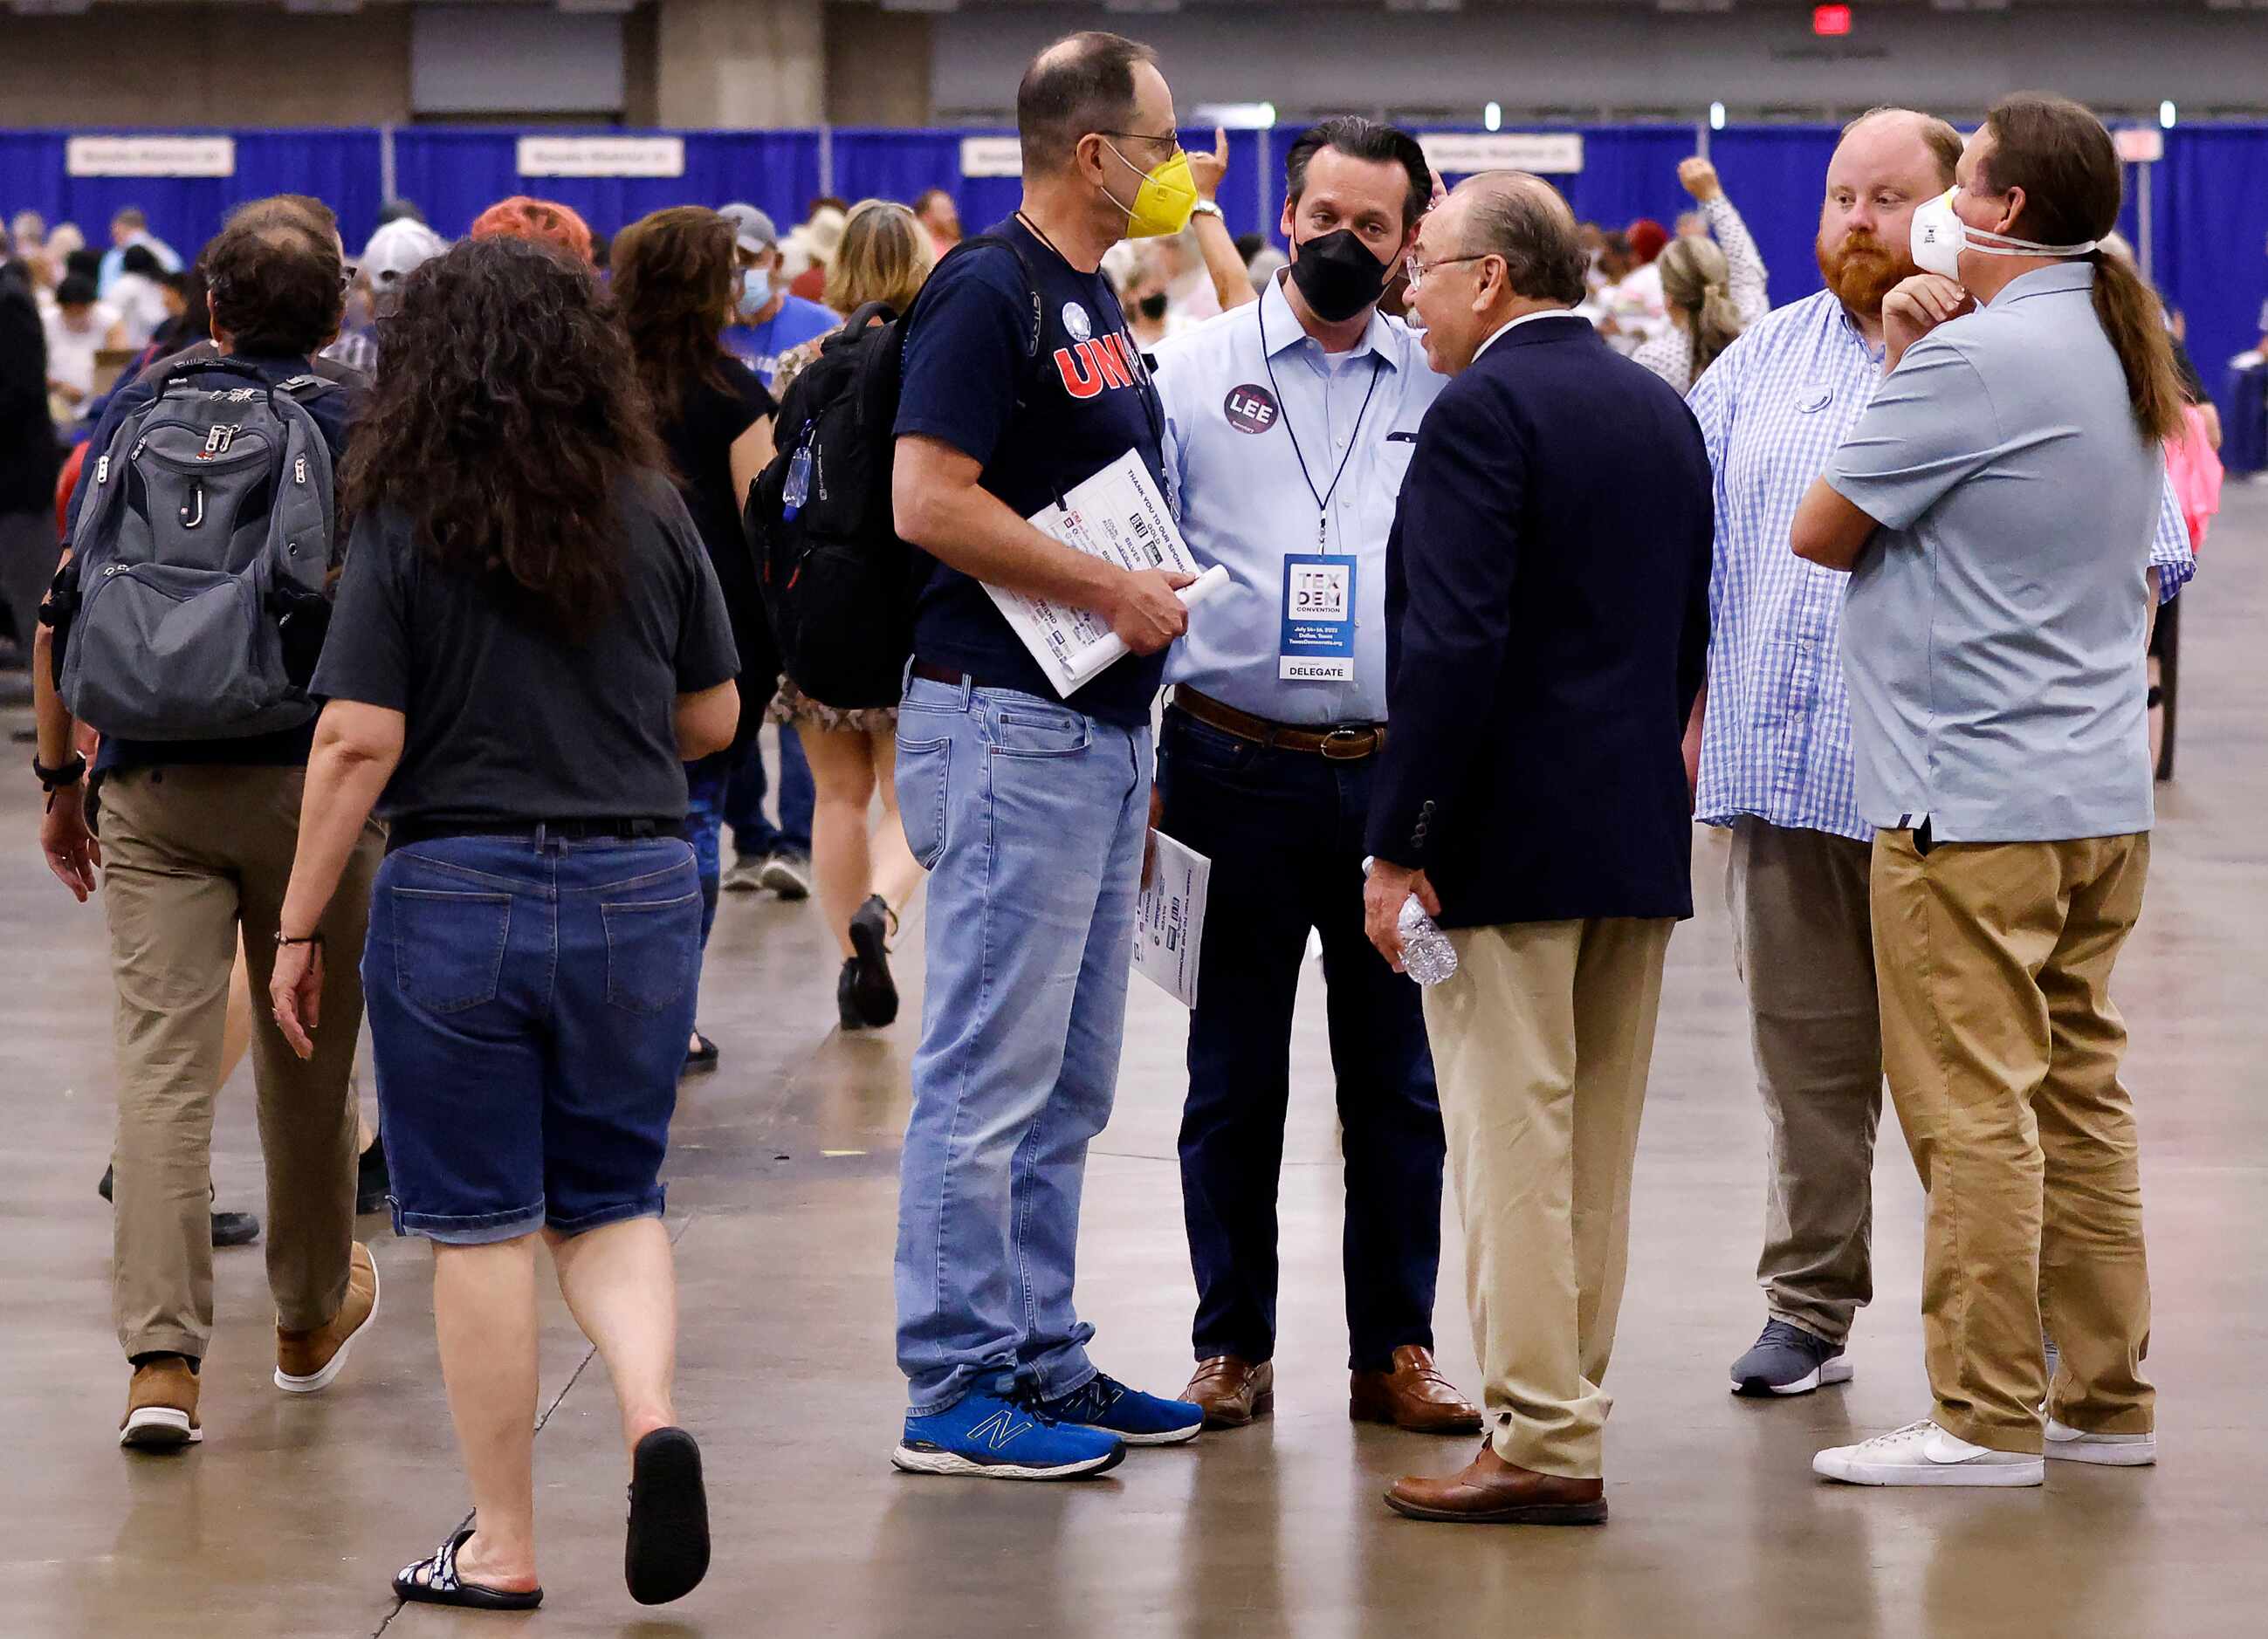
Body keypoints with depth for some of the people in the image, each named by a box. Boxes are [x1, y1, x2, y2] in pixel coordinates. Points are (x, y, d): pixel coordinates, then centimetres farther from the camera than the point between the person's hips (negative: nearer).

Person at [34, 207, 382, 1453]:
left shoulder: (143, 413, 5)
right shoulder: (362, 427, 1)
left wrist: (61, 776, 9)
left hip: (158, 780, 0)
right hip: (315, 780, 0)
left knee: (161, 1063, -3)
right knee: (306, 1060, 14)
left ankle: (162, 1358, -13)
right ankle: (309, 1319, 31)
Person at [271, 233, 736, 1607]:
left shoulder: (405, 527, -7)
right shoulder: (654, 515, 1)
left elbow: (358, 742, -11)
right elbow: (714, 717, 10)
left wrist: (300, 928, -3)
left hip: (458, 890, -3)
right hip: (639, 889, 3)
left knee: (479, 1225, 6)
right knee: (611, 1200, 16)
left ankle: (503, 1544, 11)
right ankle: (654, 1412, -11)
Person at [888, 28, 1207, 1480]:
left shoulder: (1098, 305, 17)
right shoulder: (989, 295, -12)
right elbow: (930, 502, -21)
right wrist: (1114, 591, -16)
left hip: (1100, 732, 10)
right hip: (1009, 723, -10)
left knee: (1068, 1085, 13)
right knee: (990, 1073, -6)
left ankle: (1043, 1358, 19)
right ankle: (957, 1389, -2)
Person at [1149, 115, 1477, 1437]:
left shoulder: (1445, 389, 8)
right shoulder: (1195, 370, 3)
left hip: (1398, 772, 1)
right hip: (1239, 769, -1)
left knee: (1399, 1079, 5)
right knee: (1234, 1078, 5)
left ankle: (1396, 1349, 14)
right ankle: (1234, 1345, 15)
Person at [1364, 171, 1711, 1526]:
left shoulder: (1484, 409, -13)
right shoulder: (1662, 411, 13)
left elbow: (1454, 643, -20)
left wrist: (1399, 848, -17)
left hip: (1509, 840, -8)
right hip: (1642, 840, 8)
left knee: (1513, 1145, -5)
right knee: (1598, 1149, 12)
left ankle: (1543, 1449, -5)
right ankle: (1568, 1409, 19)